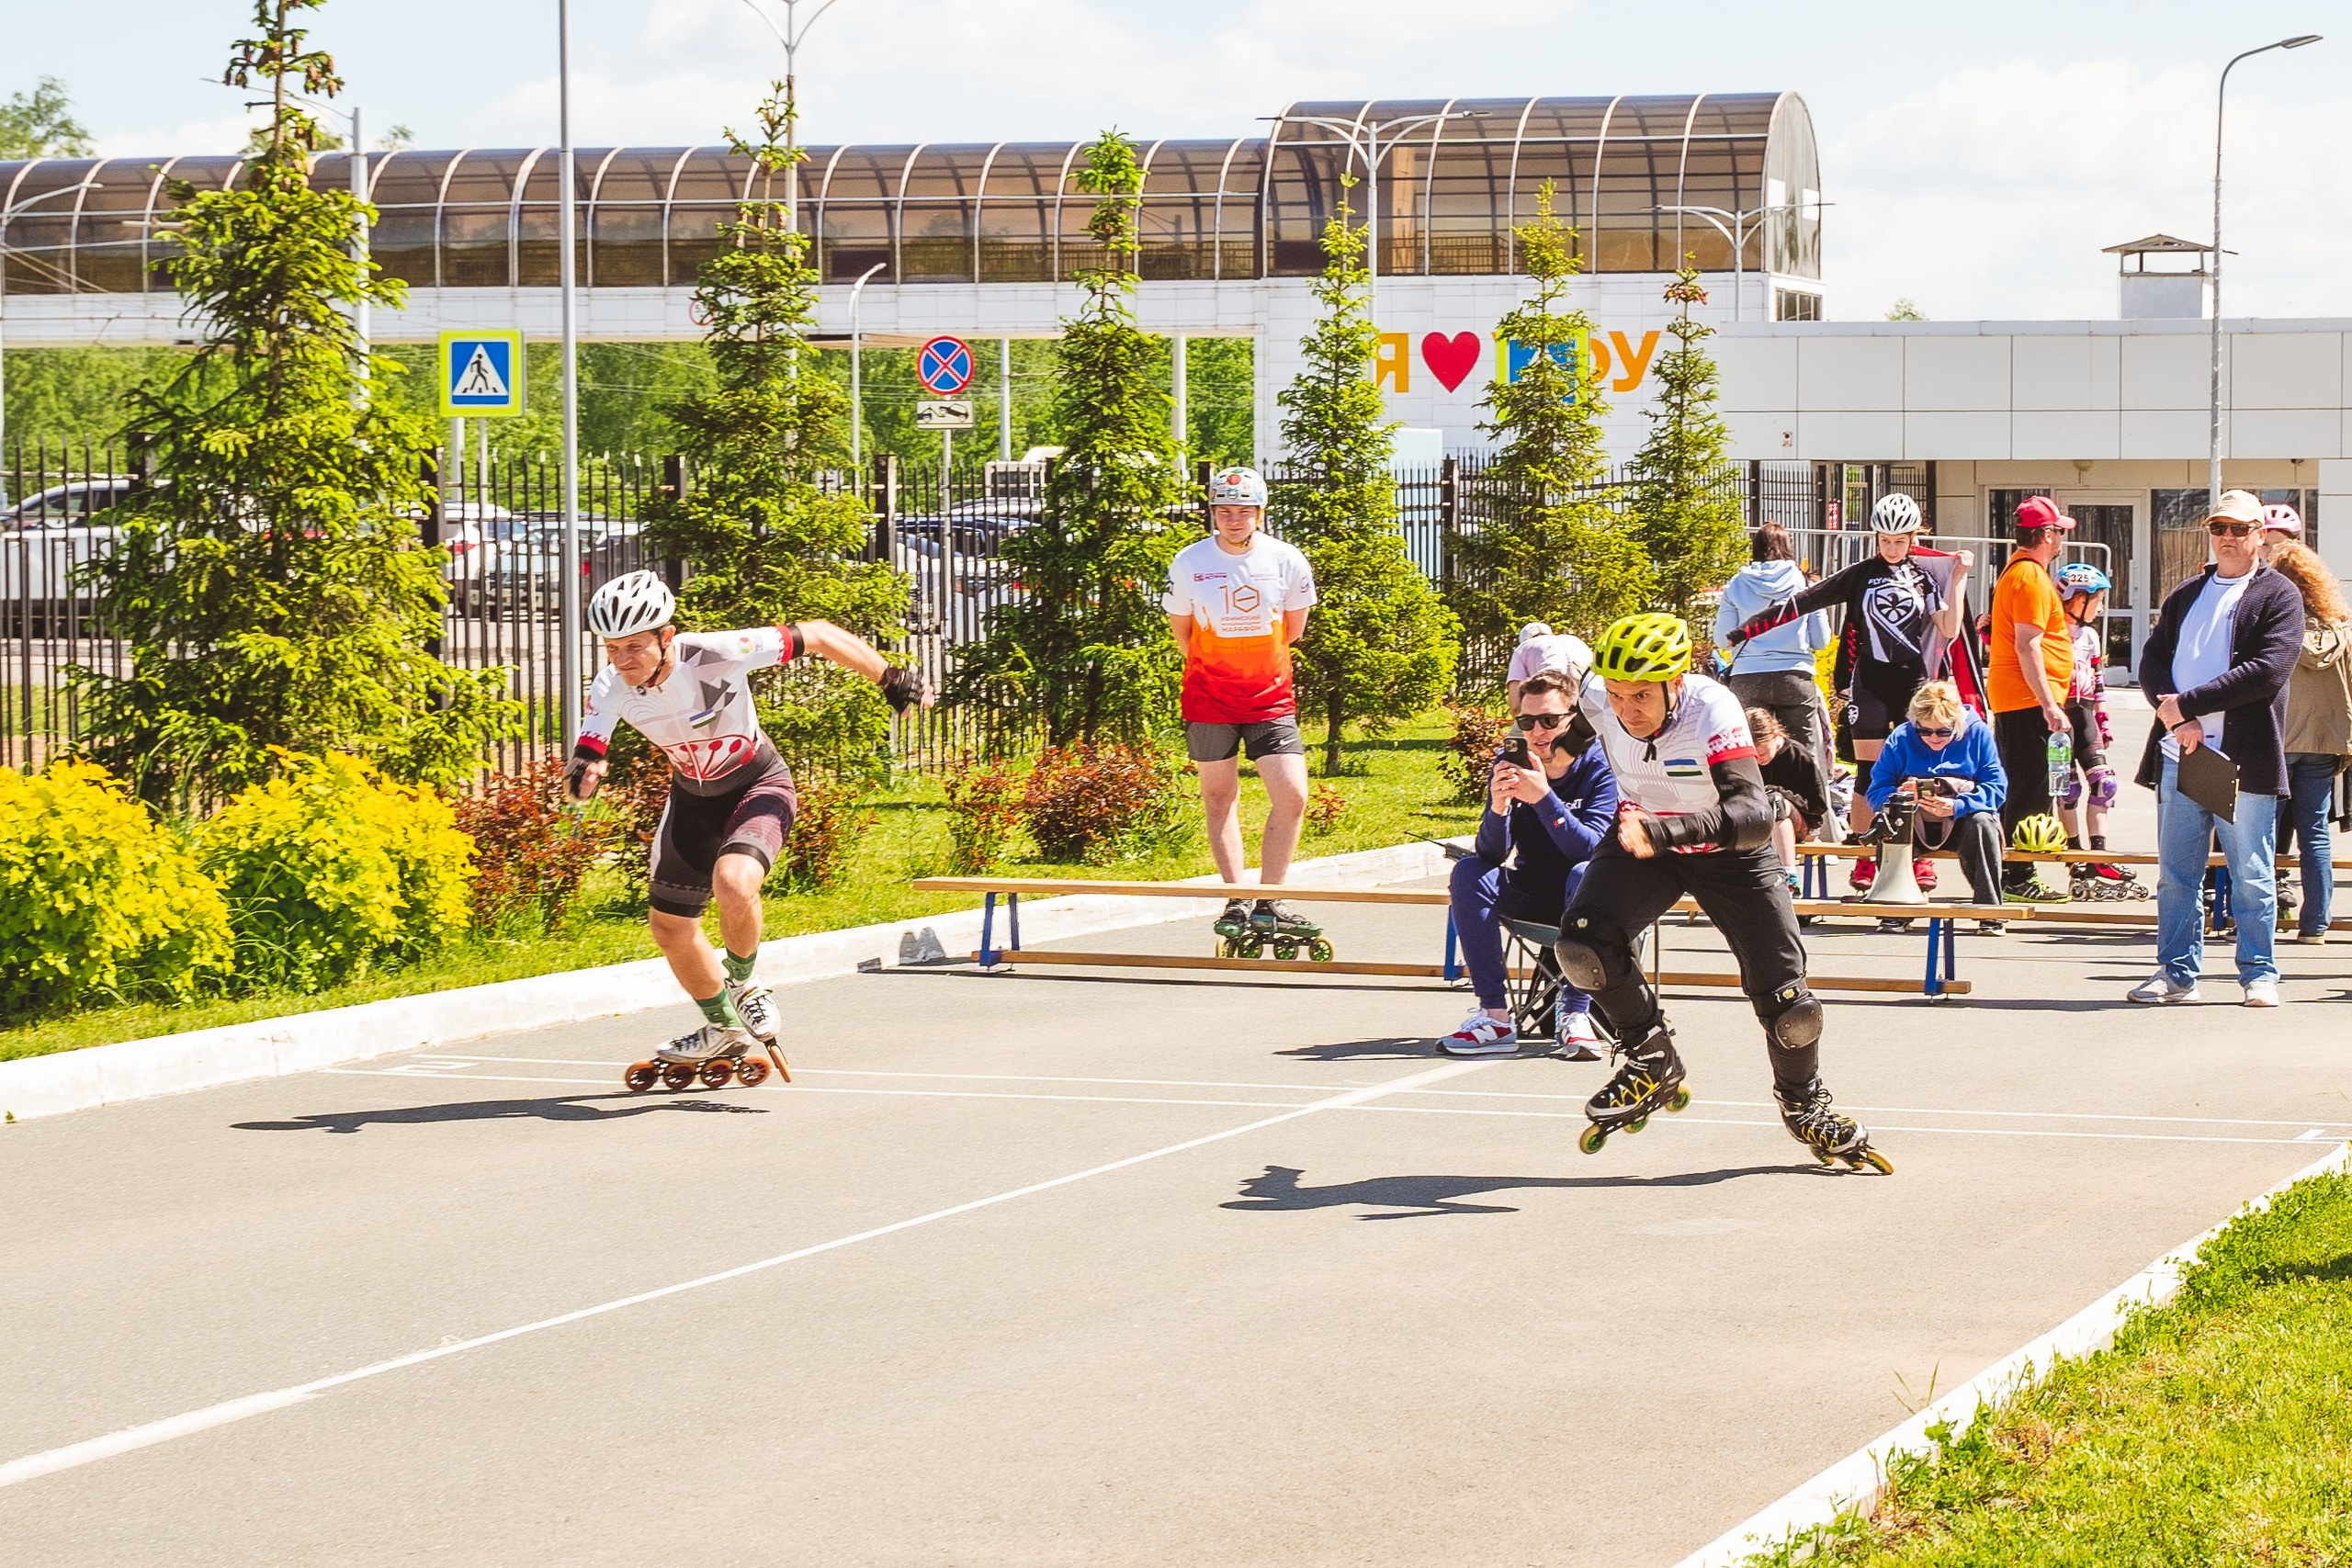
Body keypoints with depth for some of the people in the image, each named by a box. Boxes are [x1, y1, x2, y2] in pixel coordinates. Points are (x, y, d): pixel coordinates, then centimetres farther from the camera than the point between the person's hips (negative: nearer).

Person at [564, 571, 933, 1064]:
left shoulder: (715, 655, -34)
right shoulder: (611, 688, -21)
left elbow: (816, 635, -26)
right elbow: (585, 755, -15)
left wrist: (891, 677, -22)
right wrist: (583, 770, -41)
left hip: (758, 786, -6)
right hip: (692, 797, 6)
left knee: (733, 884, -33)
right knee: (669, 928, 13)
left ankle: (741, 983, -1)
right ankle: (723, 1029, 39)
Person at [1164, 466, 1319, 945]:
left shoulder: (1287, 561, -5)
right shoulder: (1189, 563, -7)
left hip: (1270, 698, 0)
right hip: (1209, 700, 0)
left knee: (1292, 796, -9)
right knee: (1220, 798, 6)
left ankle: (1268, 904, 2)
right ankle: (1235, 902, 16)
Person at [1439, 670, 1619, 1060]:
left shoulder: (1600, 766, -15)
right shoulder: (1509, 764, -6)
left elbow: (1591, 848, -27)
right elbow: (1491, 854, -14)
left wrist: (1544, 798, -39)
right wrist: (1498, 808, -34)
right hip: (1533, 893, 4)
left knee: (1586, 873, -35)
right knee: (1468, 873, -21)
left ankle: (1575, 1014, -32)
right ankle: (1495, 1016, -25)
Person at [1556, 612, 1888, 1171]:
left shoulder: (1712, 710, -35)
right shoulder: (1596, 700, -22)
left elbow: (1755, 817, -46)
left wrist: (1660, 833, -62)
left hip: (1729, 852, -3)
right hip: (1642, 838, 3)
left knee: (1789, 1007, -5)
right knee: (1582, 944, -25)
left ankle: (1804, 1104, 28)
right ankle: (1651, 1060, -1)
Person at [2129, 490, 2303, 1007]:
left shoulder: (2278, 596, 1)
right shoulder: (2184, 596, 18)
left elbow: (2267, 671, -13)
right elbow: (2151, 663, 10)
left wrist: (2186, 704, -15)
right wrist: (2176, 718, -11)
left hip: (2245, 757, -5)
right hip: (2179, 752, 5)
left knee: (2251, 878, 1)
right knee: (2176, 875, 6)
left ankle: (2259, 974, 10)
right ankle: (2177, 973, 11)